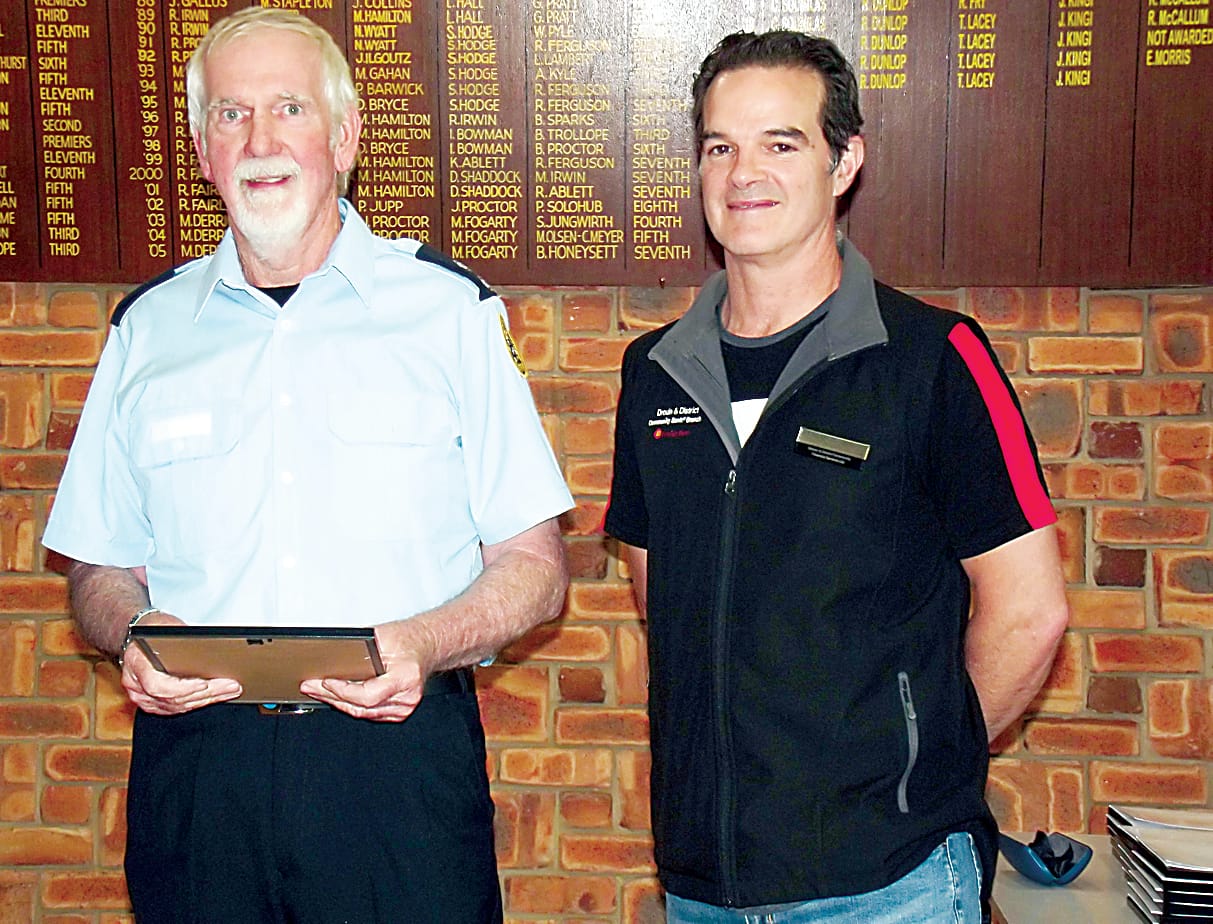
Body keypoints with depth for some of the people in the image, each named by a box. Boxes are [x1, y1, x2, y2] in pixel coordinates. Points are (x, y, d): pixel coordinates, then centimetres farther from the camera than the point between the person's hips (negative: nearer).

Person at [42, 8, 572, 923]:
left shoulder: (448, 307, 3)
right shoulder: (149, 326, 11)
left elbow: (535, 563, 2)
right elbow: (102, 566, 15)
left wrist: (424, 643, -16)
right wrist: (134, 630, -6)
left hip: (399, 751, -2)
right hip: (196, 763, 2)